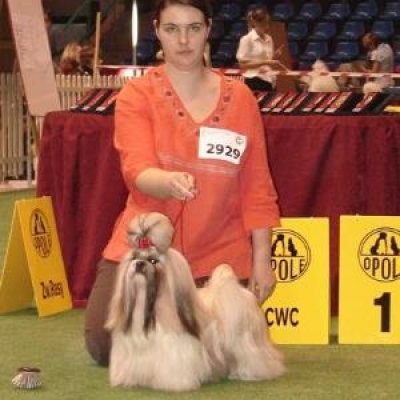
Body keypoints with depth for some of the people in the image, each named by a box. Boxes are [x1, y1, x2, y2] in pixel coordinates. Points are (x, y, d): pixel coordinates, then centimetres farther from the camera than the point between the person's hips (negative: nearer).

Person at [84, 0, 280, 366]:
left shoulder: (240, 98, 2)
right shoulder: (137, 96, -4)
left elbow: (256, 187, 3)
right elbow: (137, 170, -20)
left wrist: (262, 260, -4)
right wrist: (169, 182, -43)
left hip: (218, 253, 1)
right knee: (106, 347, -9)